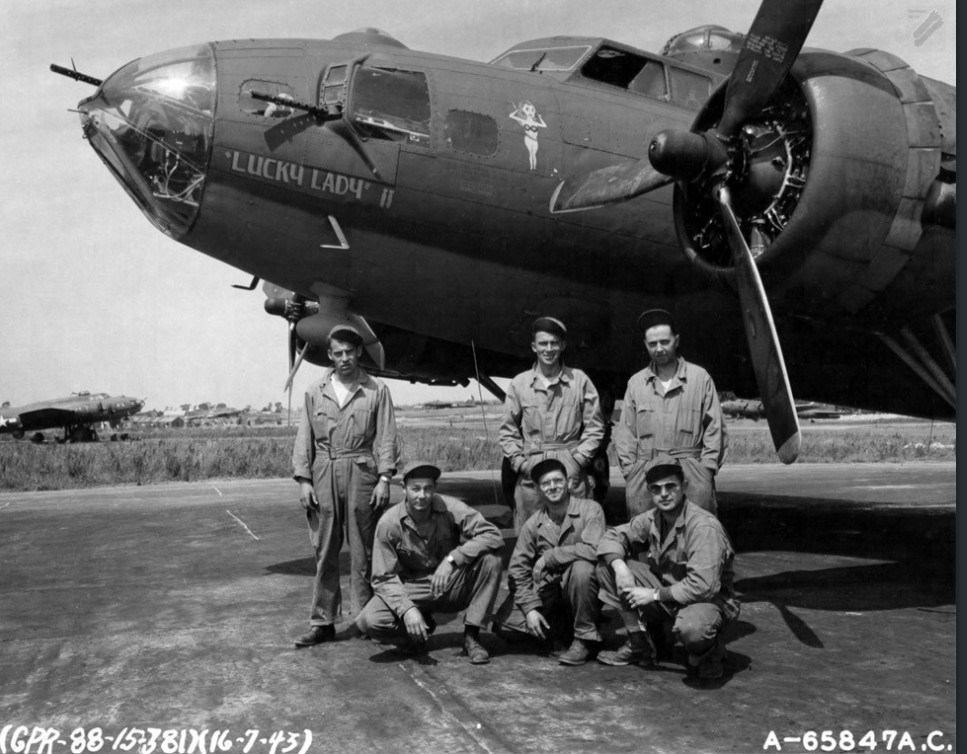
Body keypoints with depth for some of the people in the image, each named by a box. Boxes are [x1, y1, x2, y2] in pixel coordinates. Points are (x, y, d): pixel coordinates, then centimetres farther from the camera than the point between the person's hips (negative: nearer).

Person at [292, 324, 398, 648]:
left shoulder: (376, 390, 5)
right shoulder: (315, 391, 11)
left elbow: (386, 438, 1)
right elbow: (304, 438, 9)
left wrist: (384, 478, -7)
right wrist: (303, 479, 1)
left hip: (362, 474, -2)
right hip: (324, 475, 2)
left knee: (363, 550, 3)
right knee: (325, 551, 5)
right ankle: (322, 622, 11)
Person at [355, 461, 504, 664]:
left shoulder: (450, 508, -16)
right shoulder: (389, 523, -15)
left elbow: (493, 535, -24)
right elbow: (383, 578, -13)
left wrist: (451, 560, -33)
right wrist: (407, 609, -30)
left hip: (452, 587, 0)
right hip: (412, 590, 0)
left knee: (490, 558, -27)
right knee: (368, 622, -26)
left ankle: (471, 636, -11)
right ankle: (423, 625, 7)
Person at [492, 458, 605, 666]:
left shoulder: (590, 509, -11)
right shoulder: (533, 524, 0)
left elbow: (593, 550, -28)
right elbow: (517, 569, 0)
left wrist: (548, 557, -21)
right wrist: (530, 608, -13)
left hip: (580, 591, -4)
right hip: (547, 590, 4)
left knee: (581, 568, -36)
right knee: (504, 623, -14)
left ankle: (584, 638, -15)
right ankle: (563, 628, 13)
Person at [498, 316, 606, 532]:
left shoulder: (579, 380, 5)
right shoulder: (519, 384, 7)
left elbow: (595, 427, 6)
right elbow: (507, 431, 10)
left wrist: (579, 459, -4)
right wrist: (520, 462, -1)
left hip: (572, 473, -1)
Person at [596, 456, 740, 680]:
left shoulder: (704, 526, -25)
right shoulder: (652, 519, -3)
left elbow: (703, 586, -31)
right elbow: (612, 537, 7)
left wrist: (655, 595, -21)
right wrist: (619, 566, -15)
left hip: (709, 600, -7)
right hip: (666, 595, 7)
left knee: (691, 627, -43)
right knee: (607, 565, -6)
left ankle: (707, 652, -2)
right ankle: (639, 643, 4)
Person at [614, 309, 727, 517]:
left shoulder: (700, 378, 8)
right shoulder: (635, 383, 14)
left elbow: (715, 428, 7)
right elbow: (625, 432, 14)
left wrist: (707, 467, -2)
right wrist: (629, 469, 3)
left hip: (691, 470, -2)